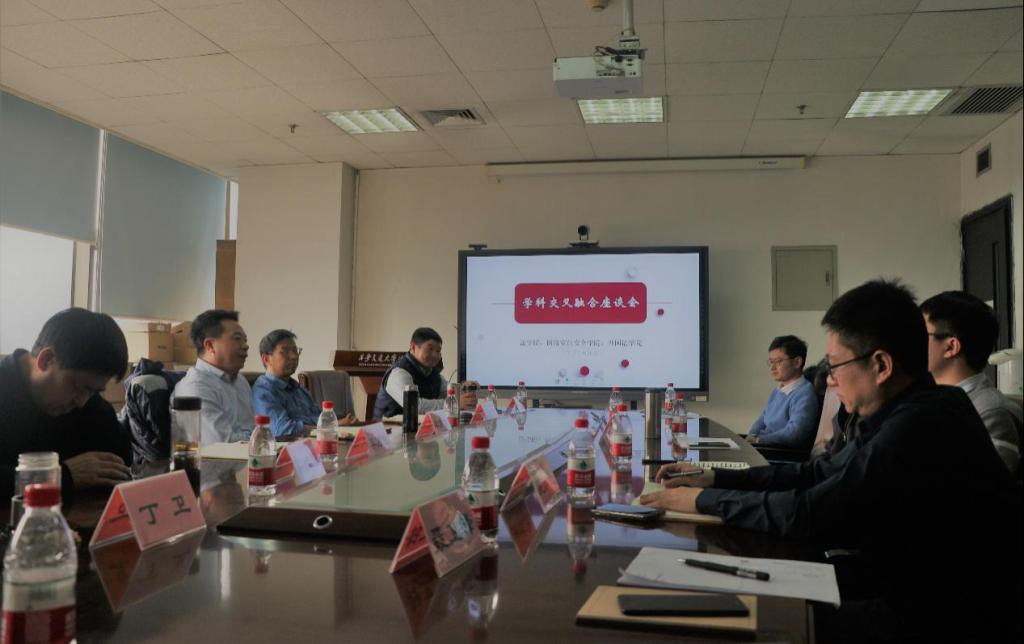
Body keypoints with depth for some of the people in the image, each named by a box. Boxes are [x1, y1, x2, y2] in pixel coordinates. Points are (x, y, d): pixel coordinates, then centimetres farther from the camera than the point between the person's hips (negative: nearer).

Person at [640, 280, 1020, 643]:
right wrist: (716, 478, 4)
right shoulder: (912, 413, 3)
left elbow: (809, 513, -25)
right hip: (927, 595, 8)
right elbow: (821, 473, 11)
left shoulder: (919, 428, -28)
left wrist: (703, 501, -13)